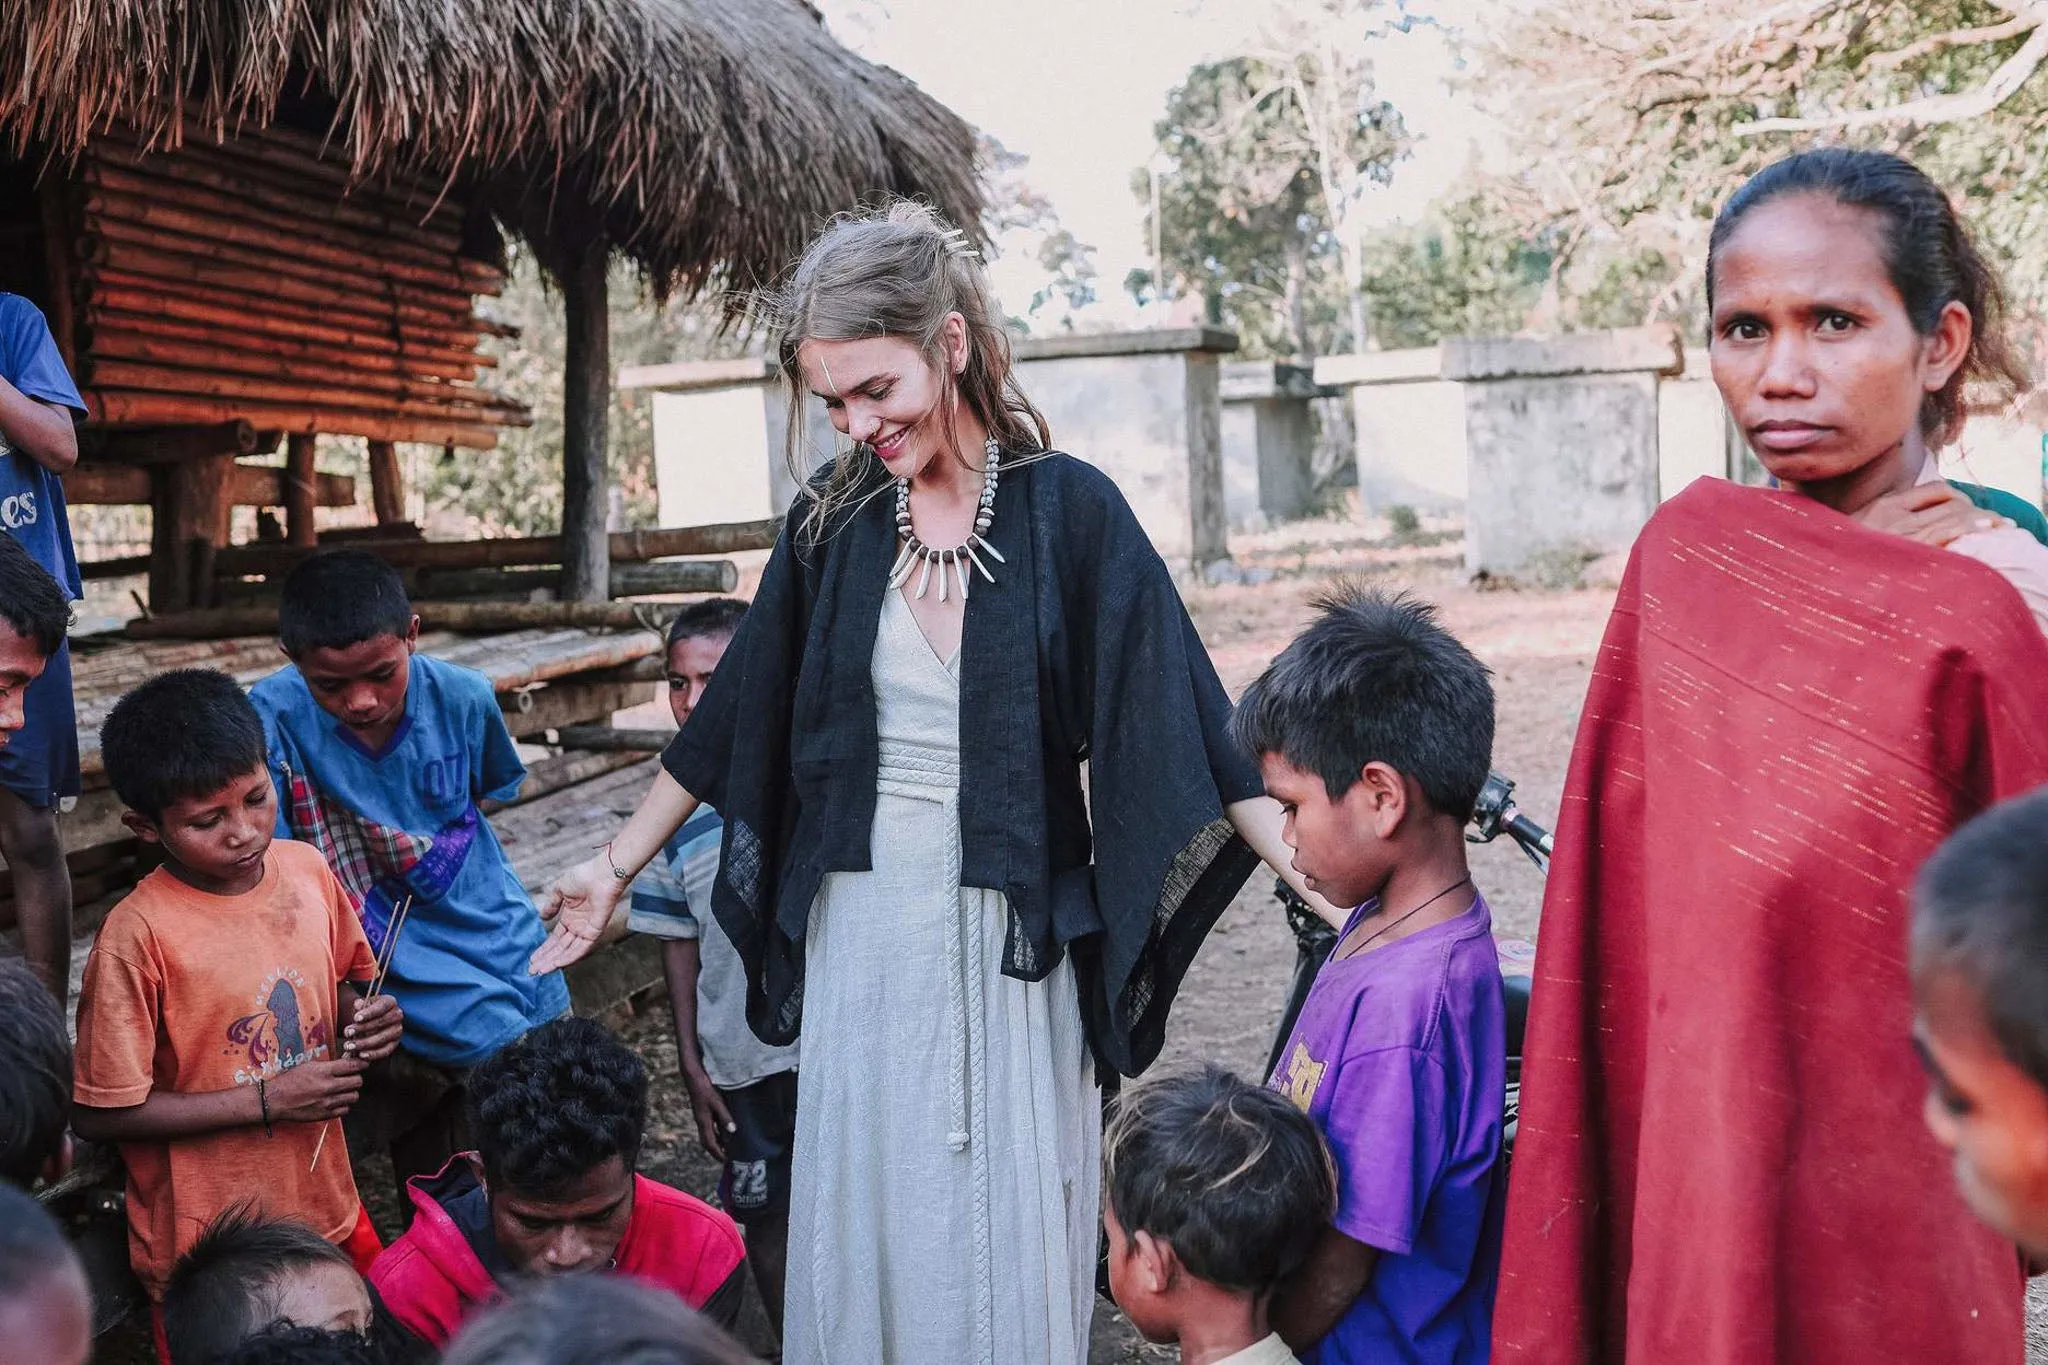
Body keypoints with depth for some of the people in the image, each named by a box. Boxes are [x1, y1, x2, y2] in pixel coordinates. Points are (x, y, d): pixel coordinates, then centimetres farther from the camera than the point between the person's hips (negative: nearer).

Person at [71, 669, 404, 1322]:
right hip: (206, 1246, -5)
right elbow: (99, 1114, -17)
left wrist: (366, 1016, -8)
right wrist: (267, 1102, -19)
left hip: (329, 1211, 5)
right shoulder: (138, 936, -21)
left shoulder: (309, 871, -4)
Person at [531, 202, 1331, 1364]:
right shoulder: (834, 521, 2)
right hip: (861, 935, 3)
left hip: (1011, 940, -3)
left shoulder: (1069, 510, -8)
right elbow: (730, 725, 11)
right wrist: (617, 869, 15)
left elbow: (1182, 721, -10)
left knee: (1008, 1237, 7)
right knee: (866, 1226, 11)